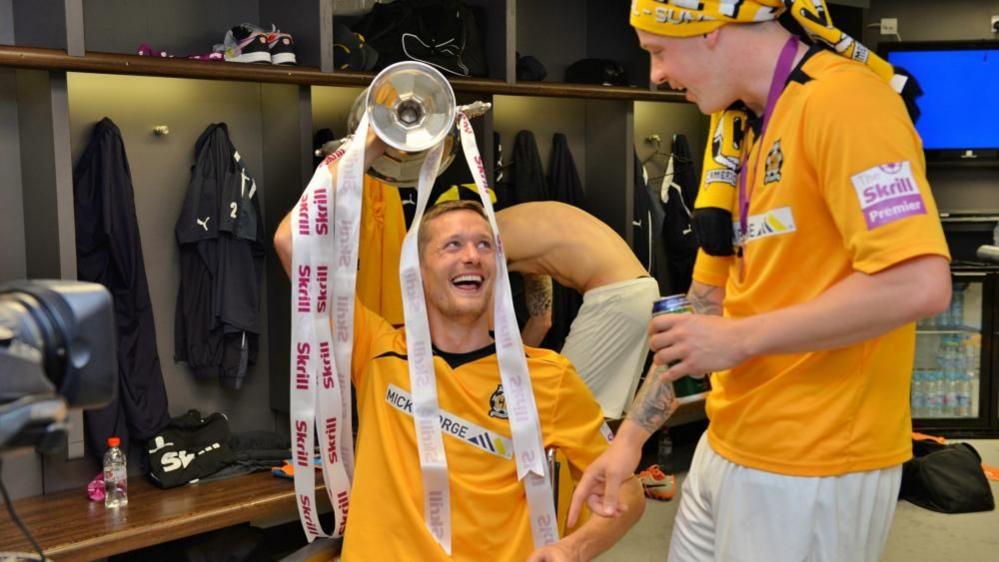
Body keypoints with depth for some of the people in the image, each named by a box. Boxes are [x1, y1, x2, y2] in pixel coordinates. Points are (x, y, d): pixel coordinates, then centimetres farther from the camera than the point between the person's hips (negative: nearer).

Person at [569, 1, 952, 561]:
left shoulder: (841, 97, -16)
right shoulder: (744, 131, 12)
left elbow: (918, 284, -26)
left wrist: (741, 339, -18)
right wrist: (632, 433, 12)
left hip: (812, 468, -8)